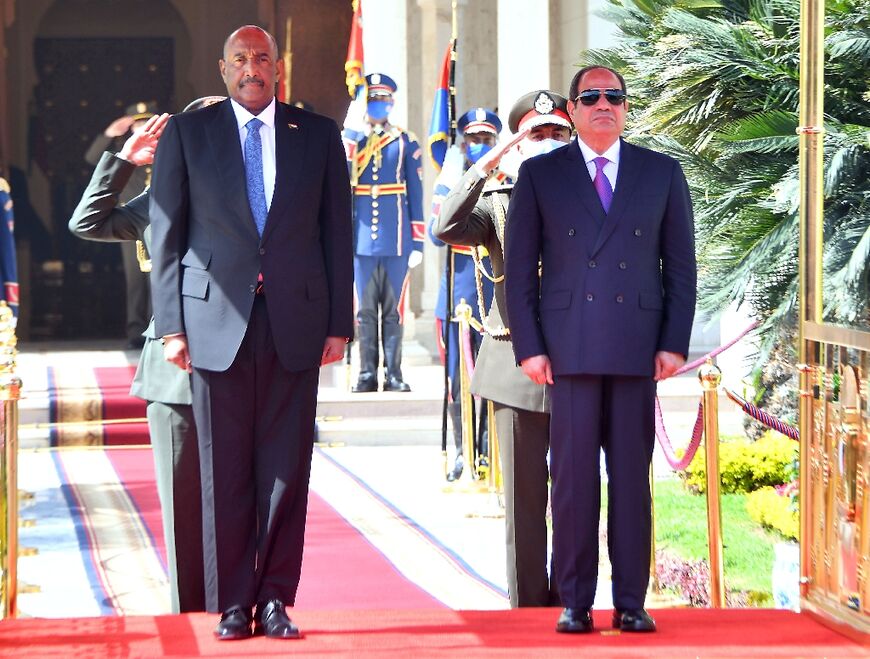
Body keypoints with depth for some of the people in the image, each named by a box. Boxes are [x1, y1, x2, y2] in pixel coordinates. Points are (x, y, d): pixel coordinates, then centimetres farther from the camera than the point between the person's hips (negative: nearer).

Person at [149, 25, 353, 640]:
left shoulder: (319, 135, 10)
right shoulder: (186, 134, 7)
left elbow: (337, 234, 9)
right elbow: (167, 235, 5)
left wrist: (339, 324, 4)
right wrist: (172, 325, -2)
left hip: (297, 322, 1)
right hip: (216, 321, -1)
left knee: (287, 467, 3)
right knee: (225, 470, 2)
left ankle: (275, 598, 11)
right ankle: (233, 603, 9)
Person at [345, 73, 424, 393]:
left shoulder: (406, 143, 7)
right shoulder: (349, 139, 8)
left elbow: (415, 194, 6)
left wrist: (417, 242, 2)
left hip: (396, 241, 0)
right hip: (361, 238, 0)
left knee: (393, 309, 1)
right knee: (365, 309, 2)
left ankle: (394, 374, 6)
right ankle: (367, 373, 7)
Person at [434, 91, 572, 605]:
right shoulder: (497, 200, 9)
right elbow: (447, 229, -11)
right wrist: (485, 167, -17)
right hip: (518, 365, -1)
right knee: (524, 495, 2)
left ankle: (569, 602, 12)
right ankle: (528, 606, 7)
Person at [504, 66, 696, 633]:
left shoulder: (662, 173, 11)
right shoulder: (540, 175, 9)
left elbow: (680, 266, 10)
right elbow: (520, 268, 7)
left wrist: (674, 343, 1)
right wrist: (529, 347, -2)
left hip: (637, 347, 1)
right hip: (569, 347, -1)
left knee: (632, 474, 2)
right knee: (573, 474, -1)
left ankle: (631, 602, 7)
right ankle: (575, 602, 4)